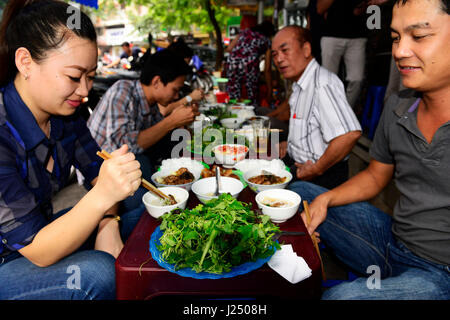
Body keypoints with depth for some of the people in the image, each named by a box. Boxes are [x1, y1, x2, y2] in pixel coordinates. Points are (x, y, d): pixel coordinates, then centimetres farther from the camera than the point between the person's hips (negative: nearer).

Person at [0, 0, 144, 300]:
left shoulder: (65, 112, -8)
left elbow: (97, 171, 2)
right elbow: (38, 252, -28)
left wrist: (107, 225, -17)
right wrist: (102, 196, -44)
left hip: (44, 228, 7)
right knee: (97, 272, -31)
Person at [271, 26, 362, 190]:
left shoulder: (322, 84, -23)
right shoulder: (300, 85, 11)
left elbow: (349, 134, -34)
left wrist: (316, 169, -23)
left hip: (322, 176, -9)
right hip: (297, 163, 9)